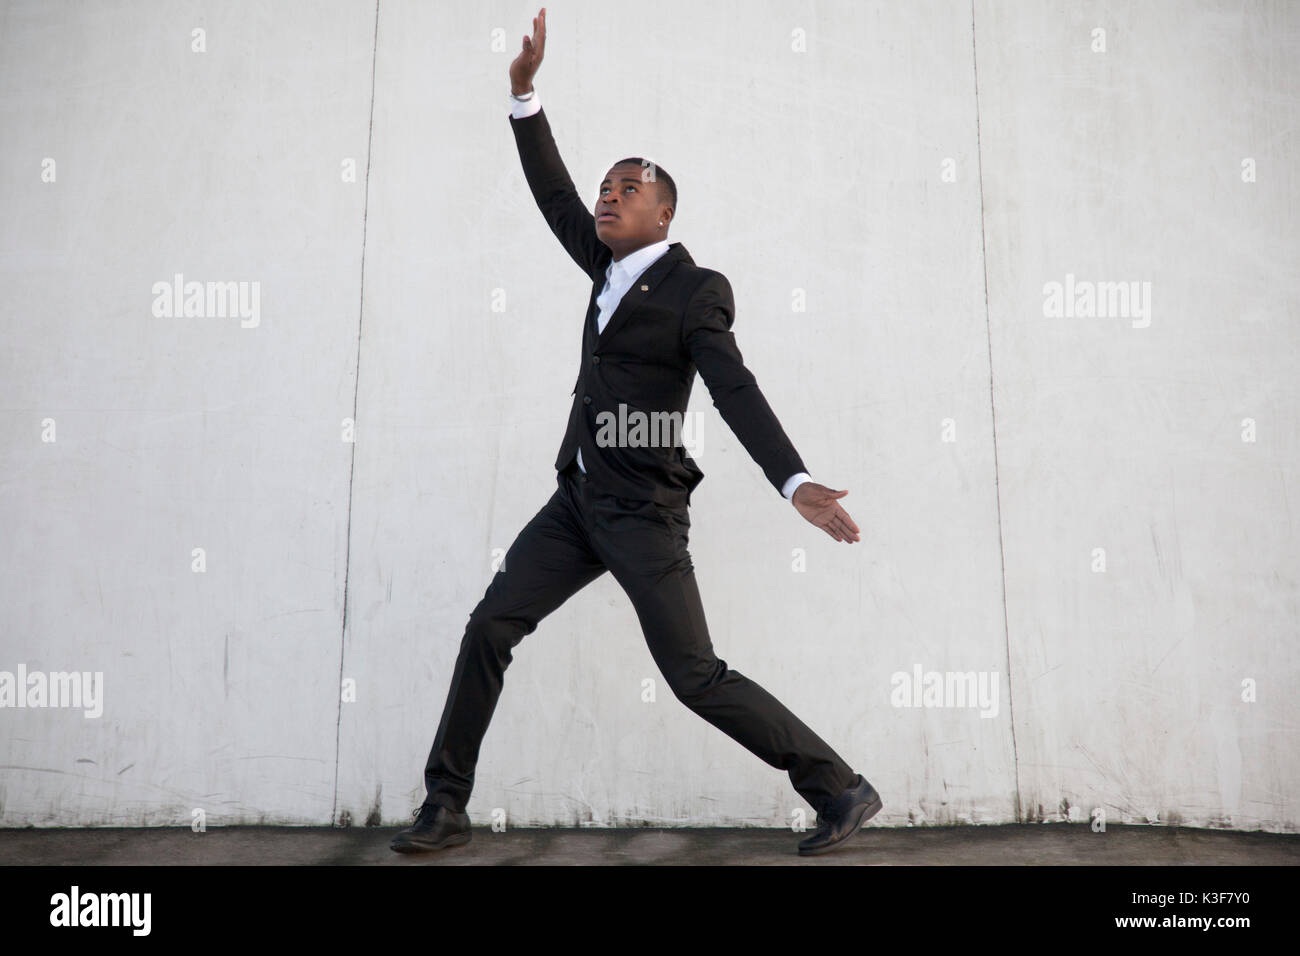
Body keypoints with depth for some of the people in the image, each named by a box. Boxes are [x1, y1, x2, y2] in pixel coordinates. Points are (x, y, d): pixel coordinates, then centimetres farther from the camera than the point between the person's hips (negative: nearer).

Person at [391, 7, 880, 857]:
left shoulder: (696, 291, -11)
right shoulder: (613, 269, 10)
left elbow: (736, 392, -23)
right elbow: (555, 197, 15)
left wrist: (796, 482, -37)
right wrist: (526, 94, 9)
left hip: (643, 513, -8)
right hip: (580, 500, 8)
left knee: (696, 677, -8)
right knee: (490, 627, 4)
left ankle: (842, 791, 7)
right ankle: (447, 805, 17)